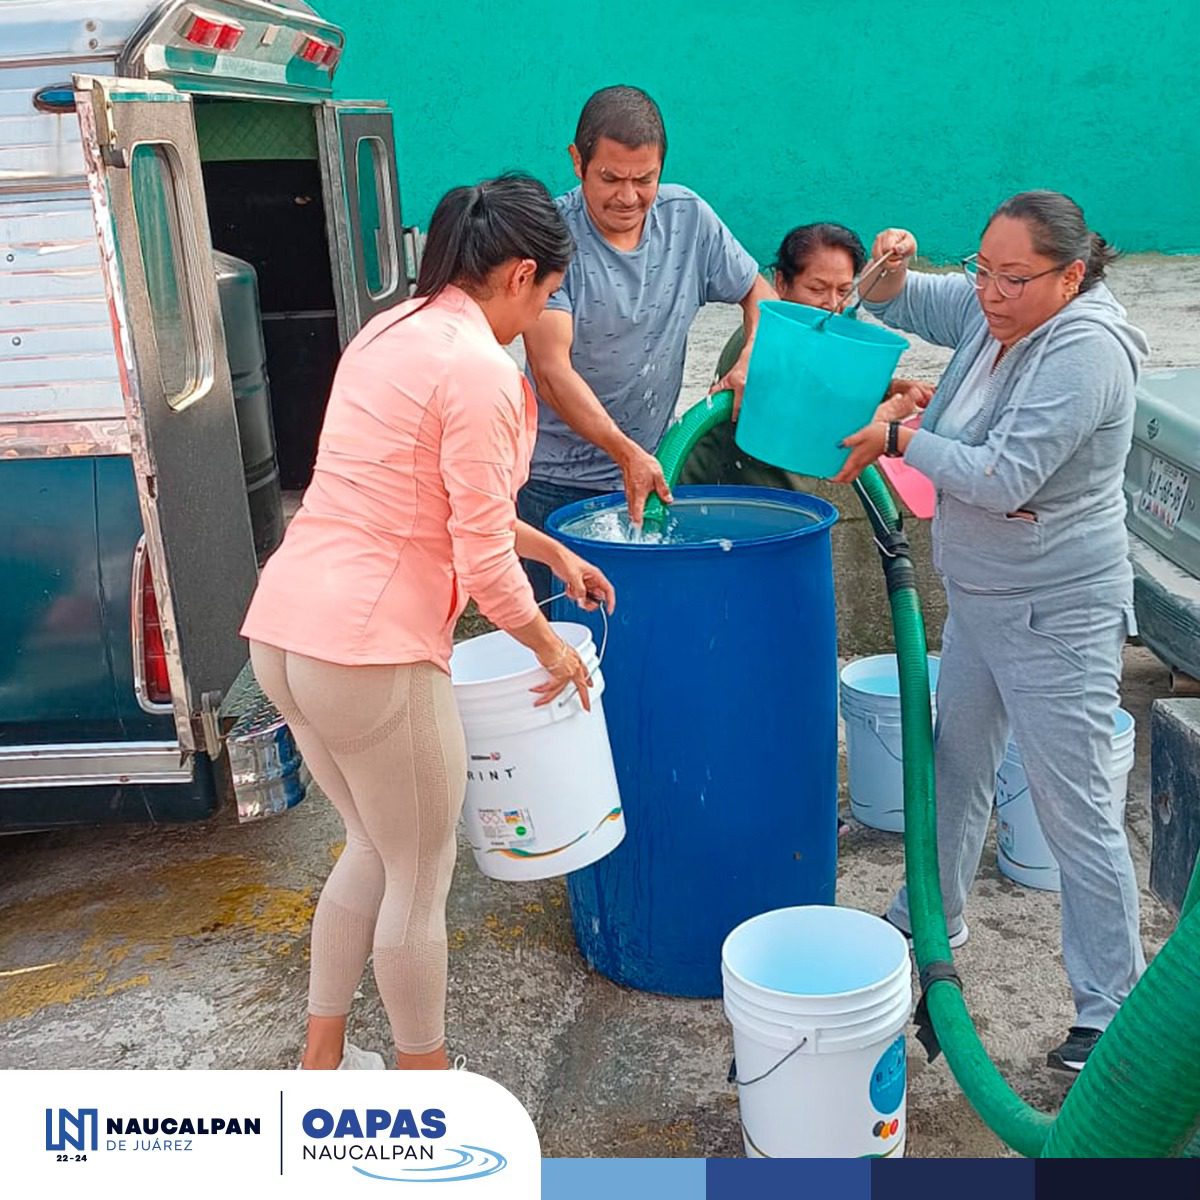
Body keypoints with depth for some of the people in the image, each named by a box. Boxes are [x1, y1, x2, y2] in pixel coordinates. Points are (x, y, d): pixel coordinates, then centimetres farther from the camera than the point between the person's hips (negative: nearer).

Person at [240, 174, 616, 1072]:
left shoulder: (392, 332, 15)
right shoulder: (481, 370, -14)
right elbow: (483, 562, -14)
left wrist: (553, 551, 30)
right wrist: (551, 648, 3)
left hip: (284, 631, 9)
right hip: (371, 651, -9)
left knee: (374, 850, 25)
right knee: (420, 880, 11)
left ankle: (322, 1059, 38)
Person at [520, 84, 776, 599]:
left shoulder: (688, 218, 1)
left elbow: (757, 290, 16)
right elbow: (551, 370, -21)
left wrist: (751, 360, -6)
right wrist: (625, 452, -32)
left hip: (654, 471, 4)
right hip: (558, 484, -4)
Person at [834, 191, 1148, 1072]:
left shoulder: (1085, 350, -23)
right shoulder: (991, 311, 1)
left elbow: (1001, 479, -29)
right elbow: (899, 304, 15)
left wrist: (899, 437, -18)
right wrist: (891, 267, -8)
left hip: (1057, 618, -9)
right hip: (980, 600, 9)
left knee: (1076, 811, -1)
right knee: (956, 766, 23)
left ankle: (1113, 1009, 15)